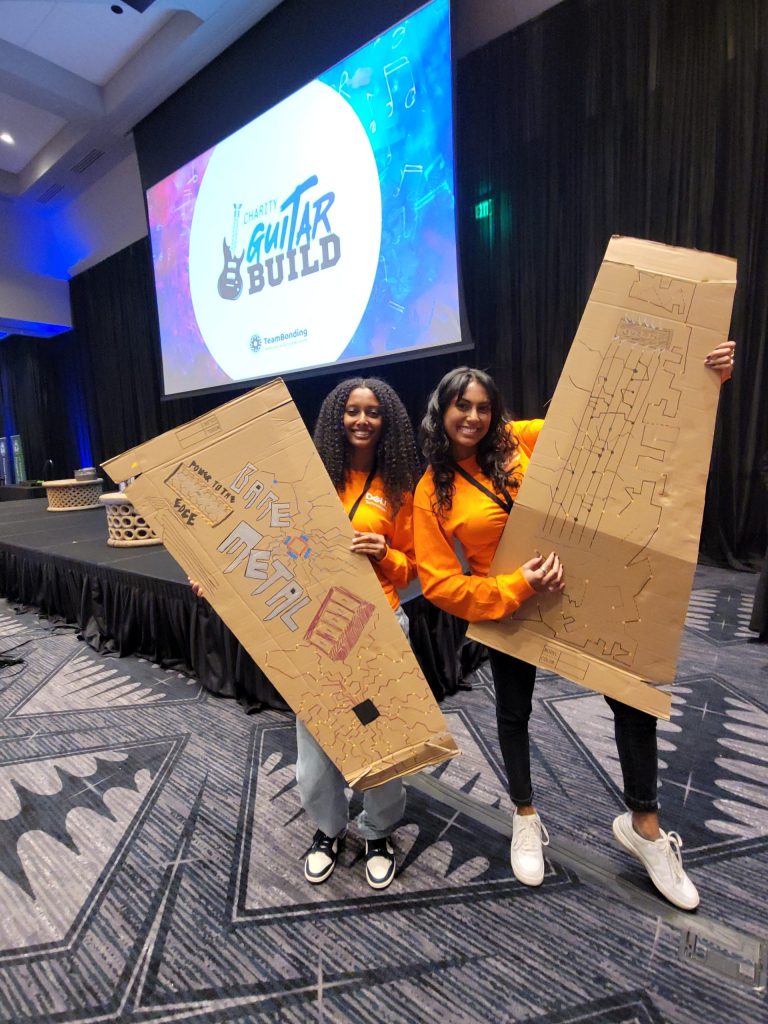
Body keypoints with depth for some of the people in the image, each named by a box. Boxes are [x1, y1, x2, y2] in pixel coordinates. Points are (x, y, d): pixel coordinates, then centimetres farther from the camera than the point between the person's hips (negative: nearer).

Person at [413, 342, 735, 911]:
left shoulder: (523, 439, -6)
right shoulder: (432, 492, -10)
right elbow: (440, 583, -14)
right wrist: (517, 586, -25)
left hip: (579, 594, 2)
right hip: (506, 608, -1)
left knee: (634, 700, 3)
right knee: (514, 710, 18)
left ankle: (643, 823, 32)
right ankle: (526, 817, 46)